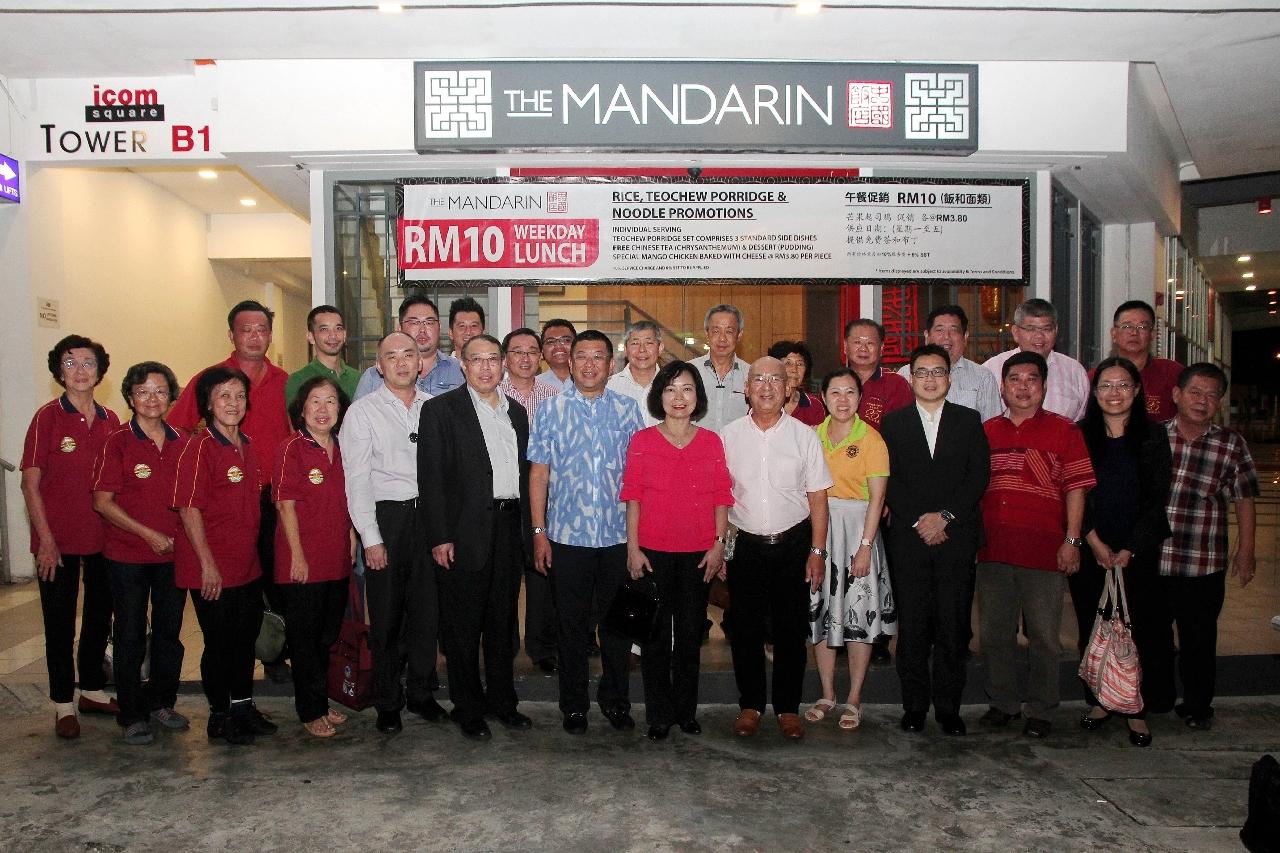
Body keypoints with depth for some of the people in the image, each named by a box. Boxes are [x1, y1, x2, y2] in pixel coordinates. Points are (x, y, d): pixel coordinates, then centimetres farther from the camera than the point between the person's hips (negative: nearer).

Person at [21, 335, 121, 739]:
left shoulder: (110, 421, 4)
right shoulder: (47, 417, -8)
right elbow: (30, 484, -9)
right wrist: (46, 540, -12)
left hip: (102, 538, 5)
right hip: (59, 541, -4)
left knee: (100, 617, 15)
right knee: (60, 623, 7)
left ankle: (92, 690, 32)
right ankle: (63, 702, 19)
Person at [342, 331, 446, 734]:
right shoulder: (363, 411, -2)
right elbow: (356, 479, -5)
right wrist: (371, 537, -10)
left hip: (429, 515, 3)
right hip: (386, 517, -3)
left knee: (427, 609, 10)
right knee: (387, 614, 5)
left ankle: (421, 693, 26)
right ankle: (388, 703, 20)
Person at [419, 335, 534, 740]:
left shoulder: (516, 412, 14)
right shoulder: (441, 409, -3)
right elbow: (431, 476, -8)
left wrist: (527, 530, 10)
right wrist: (439, 537, -14)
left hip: (509, 528, 5)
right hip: (464, 533, -5)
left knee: (502, 622, 15)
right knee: (463, 627, 4)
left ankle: (502, 700, 28)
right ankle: (468, 708, 18)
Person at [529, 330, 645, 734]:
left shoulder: (628, 409, 5)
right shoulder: (551, 409, 2)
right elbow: (539, 472, 2)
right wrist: (539, 531, -3)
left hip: (618, 534, 1)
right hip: (567, 535, -1)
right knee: (572, 624, 9)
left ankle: (616, 700, 27)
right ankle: (573, 704, 25)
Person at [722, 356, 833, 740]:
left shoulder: (804, 436, 1)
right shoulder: (729, 435, 3)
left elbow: (817, 498, 2)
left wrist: (817, 550, -3)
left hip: (793, 543, 0)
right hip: (745, 545, 1)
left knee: (791, 629, 8)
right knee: (746, 629, 8)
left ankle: (788, 706, 23)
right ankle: (750, 704, 24)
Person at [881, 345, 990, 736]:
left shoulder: (969, 420, 10)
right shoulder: (892, 423, 9)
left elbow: (979, 475, 0)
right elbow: (889, 480, 1)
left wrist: (944, 516, -10)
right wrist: (919, 521, -9)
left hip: (957, 537, 0)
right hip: (908, 539, 0)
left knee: (954, 626, 3)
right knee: (912, 626, 3)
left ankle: (948, 706, 15)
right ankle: (915, 705, 14)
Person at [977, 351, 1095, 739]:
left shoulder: (1063, 431, 1)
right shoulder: (987, 431, 11)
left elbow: (1076, 488, -2)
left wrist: (1072, 540, -9)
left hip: (1044, 550, -3)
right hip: (993, 550, 4)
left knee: (1044, 635, 5)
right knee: (994, 632, 12)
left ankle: (1040, 710, 20)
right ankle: (1002, 703, 27)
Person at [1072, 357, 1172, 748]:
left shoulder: (1153, 437, 2)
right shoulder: (1080, 436, 4)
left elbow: (1157, 500, -1)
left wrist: (1128, 551, -8)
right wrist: (1094, 543, -10)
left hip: (1137, 553, -1)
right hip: (1090, 552, 1)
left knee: (1137, 629, 1)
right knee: (1092, 629, 6)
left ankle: (1135, 710, 14)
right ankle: (1099, 701, 20)